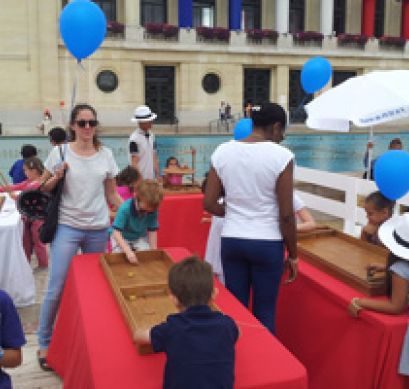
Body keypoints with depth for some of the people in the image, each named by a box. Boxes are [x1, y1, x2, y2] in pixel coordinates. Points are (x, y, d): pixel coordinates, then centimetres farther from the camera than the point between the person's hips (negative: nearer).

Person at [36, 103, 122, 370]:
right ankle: (45, 343, 15)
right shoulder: (60, 153, -3)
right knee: (57, 288, -4)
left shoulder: (106, 154, 4)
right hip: (67, 227, -2)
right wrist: (56, 178, -16)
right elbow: (44, 189, 5)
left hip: (98, 228, 3)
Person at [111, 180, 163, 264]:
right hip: (121, 238, -2)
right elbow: (116, 233, -34)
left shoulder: (153, 211, -22)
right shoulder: (125, 208, -33)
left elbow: (152, 231, -11)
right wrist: (128, 251, -43)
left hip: (140, 238, 3)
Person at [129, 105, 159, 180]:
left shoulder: (151, 135, 8)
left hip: (151, 178, 6)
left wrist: (157, 176, 7)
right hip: (140, 179, -6)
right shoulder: (134, 138, -12)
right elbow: (134, 163, -13)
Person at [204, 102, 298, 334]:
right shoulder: (281, 155, -12)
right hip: (267, 244, -3)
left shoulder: (222, 152, -1)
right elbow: (286, 214, -11)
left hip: (231, 241, 4)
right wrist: (293, 254, 1)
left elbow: (209, 204, 1)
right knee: (265, 312, 11)